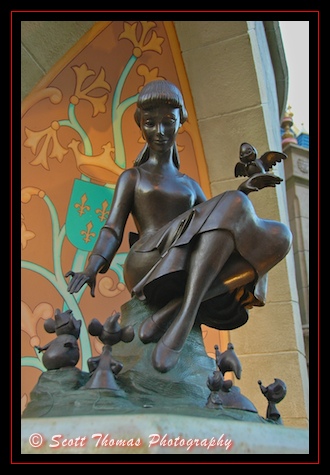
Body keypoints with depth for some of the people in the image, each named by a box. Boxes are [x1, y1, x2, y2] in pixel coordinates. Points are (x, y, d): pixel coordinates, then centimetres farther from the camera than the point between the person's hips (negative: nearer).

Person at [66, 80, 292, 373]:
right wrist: (92, 268, -15)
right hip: (147, 266, -5)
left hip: (194, 276, 5)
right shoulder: (132, 177, 18)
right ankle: (185, 317, -35)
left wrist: (242, 192, 4)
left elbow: (217, 227, 21)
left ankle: (174, 309, -29)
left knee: (278, 235, -17)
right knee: (234, 205, -24)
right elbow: (113, 230, 4)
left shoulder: (190, 185, 30)